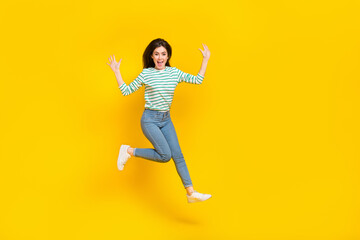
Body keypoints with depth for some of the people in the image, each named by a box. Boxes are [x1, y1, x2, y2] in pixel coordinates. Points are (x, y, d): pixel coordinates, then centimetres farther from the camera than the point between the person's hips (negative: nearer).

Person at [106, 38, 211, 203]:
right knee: (165, 155, -15)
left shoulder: (175, 72, 4)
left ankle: (191, 193, 1)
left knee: (177, 155, -2)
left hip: (166, 120, 5)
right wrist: (116, 71, -6)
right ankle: (129, 151, 3)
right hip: (149, 119, -5)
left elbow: (197, 80, 5)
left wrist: (205, 59, 4)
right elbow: (126, 91, 0)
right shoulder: (146, 74, -6)